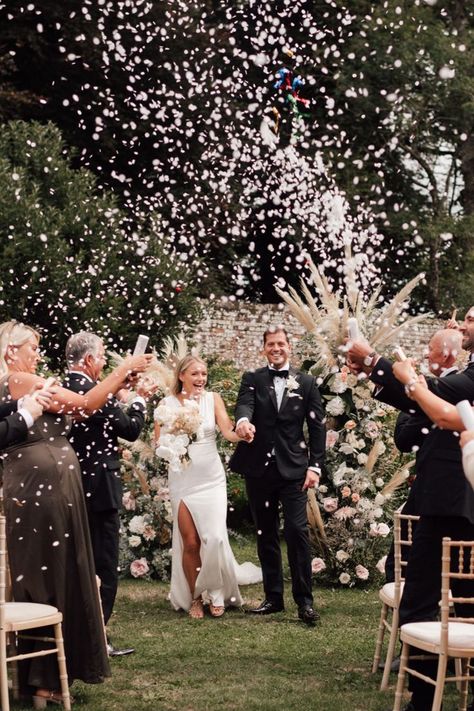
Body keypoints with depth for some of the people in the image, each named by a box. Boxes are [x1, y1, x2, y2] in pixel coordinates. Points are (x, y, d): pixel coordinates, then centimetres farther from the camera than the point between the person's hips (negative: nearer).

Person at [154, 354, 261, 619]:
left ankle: (216, 592, 12)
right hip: (183, 480, 0)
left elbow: (228, 432, -12)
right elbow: (160, 443, -3)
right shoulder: (168, 403, -1)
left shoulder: (213, 399, 0)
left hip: (211, 478, 0)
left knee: (215, 538, -10)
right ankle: (194, 597, 19)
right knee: (190, 543, 1)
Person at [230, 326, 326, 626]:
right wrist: (243, 420, -37)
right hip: (259, 468, 2)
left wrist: (315, 466, -5)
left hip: (293, 468, -2)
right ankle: (273, 597, 18)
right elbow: (245, 404, -13)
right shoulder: (252, 379, 7)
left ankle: (304, 600, -4)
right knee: (266, 534, 9)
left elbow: (317, 426, 4)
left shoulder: (307, 382, 6)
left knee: (297, 530, -10)